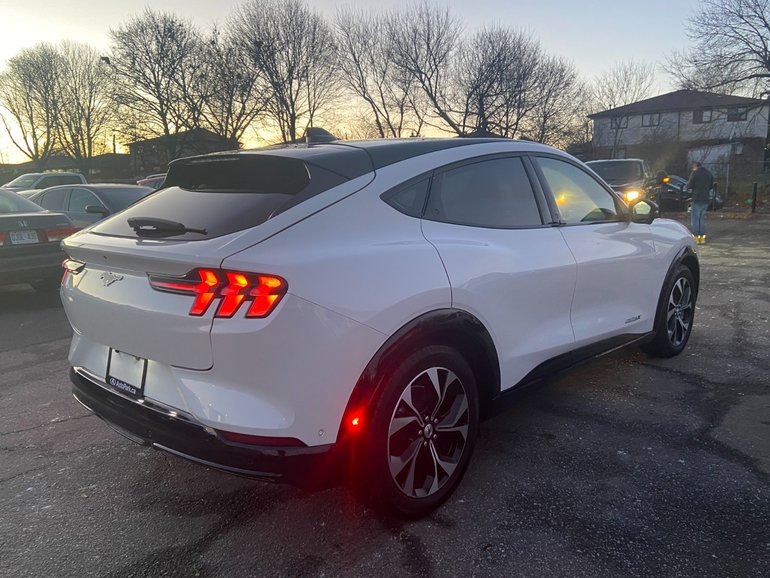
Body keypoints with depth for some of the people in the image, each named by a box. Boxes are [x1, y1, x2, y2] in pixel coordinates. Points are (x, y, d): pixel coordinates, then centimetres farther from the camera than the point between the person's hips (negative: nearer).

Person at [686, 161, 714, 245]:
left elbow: (689, 186, -10)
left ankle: (696, 237, -4)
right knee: (702, 218, 15)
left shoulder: (695, 173, -8)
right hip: (706, 199, 6)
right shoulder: (709, 173, 11)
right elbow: (711, 186, 17)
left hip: (697, 199, -6)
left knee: (695, 219, -1)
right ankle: (702, 237, 15)